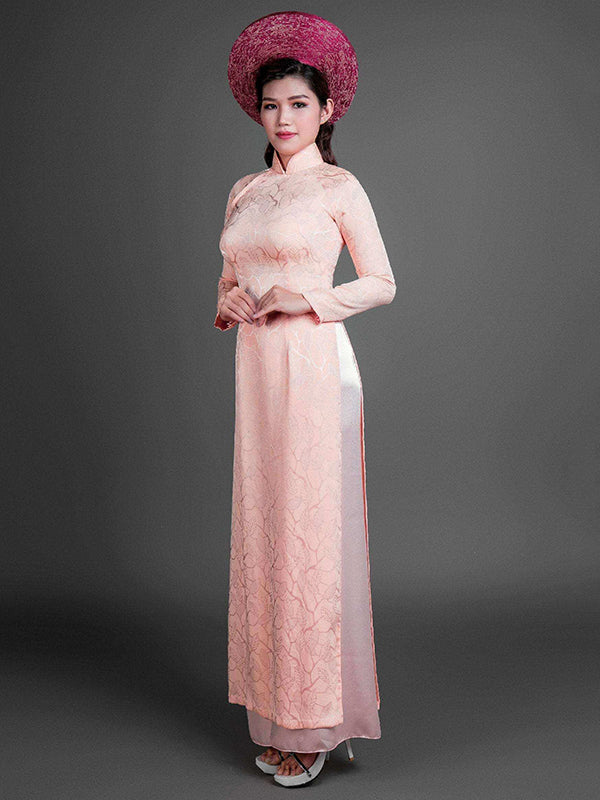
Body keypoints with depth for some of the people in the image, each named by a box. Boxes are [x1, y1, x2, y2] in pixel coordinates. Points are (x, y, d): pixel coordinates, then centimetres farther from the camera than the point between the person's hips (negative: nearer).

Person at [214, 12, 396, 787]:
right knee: (260, 530, 6)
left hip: (315, 364, -6)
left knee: (313, 534, -4)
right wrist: (227, 302, -1)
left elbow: (382, 283, -1)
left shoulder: (339, 187, 0)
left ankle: (316, 723, 8)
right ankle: (275, 714, 18)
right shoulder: (243, 192, 17)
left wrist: (307, 298, -13)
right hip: (255, 365, 6)